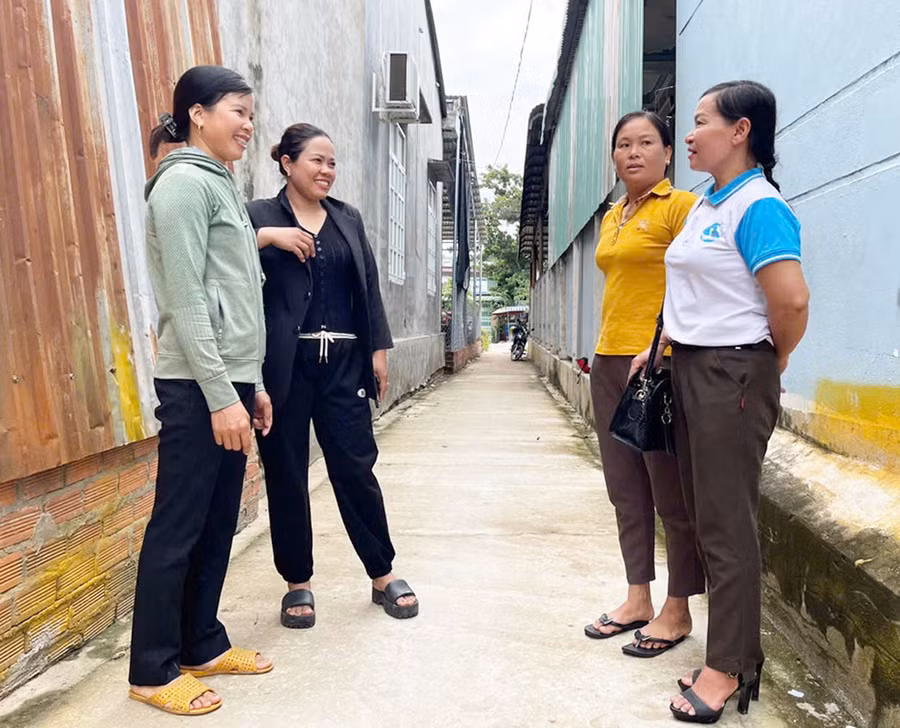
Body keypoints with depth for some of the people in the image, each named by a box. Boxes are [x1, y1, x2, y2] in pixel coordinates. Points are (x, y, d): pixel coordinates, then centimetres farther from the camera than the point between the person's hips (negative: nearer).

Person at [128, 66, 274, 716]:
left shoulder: (221, 186, 19)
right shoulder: (185, 182, -8)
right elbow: (186, 302, -16)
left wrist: (253, 384, 16)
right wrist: (220, 395, -19)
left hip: (229, 381, 9)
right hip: (198, 388, -9)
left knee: (218, 525, 14)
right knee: (178, 529, 1)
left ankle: (202, 644, 29)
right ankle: (153, 671, 17)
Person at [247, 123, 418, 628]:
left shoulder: (349, 219, 14)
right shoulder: (259, 216, 3)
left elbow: (369, 287, 12)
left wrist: (379, 348, 6)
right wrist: (266, 236, -17)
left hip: (343, 361, 3)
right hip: (285, 365, -2)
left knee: (356, 468, 6)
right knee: (287, 476, 7)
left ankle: (384, 577, 22)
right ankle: (298, 583, 24)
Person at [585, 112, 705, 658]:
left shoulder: (681, 206, -4)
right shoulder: (612, 218, 18)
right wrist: (607, 354, 16)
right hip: (609, 363, 8)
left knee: (672, 494, 3)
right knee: (626, 490, 12)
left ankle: (677, 611, 19)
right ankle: (638, 599, 26)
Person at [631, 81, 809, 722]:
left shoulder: (759, 207, -15)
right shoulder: (704, 205, 13)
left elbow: (792, 300, -24)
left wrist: (772, 365, -7)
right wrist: (661, 346, 12)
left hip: (732, 376, -9)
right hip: (689, 368, 9)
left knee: (726, 524, 0)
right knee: (704, 512, 15)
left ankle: (729, 668, 18)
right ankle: (735, 647, 32)